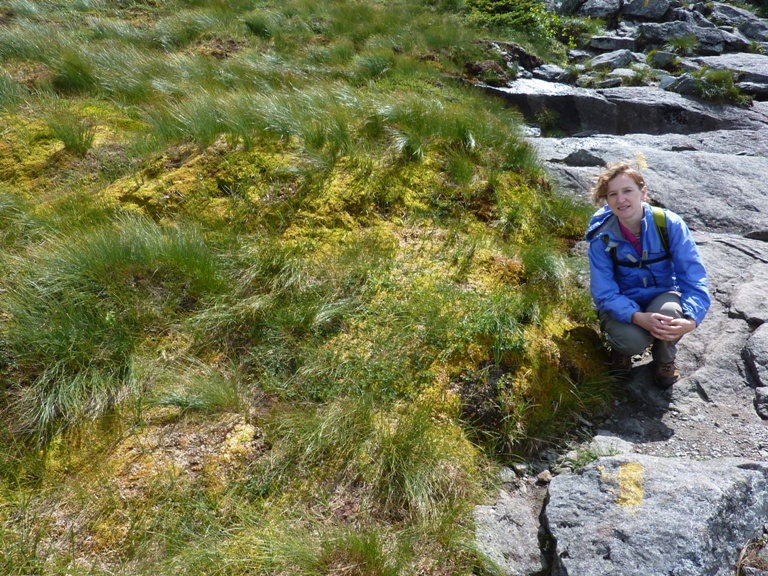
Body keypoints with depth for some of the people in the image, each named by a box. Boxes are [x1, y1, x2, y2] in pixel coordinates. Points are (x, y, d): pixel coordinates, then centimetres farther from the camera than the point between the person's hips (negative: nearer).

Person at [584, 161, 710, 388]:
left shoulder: (670, 224, -19)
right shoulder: (601, 238, -19)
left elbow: (694, 277, -21)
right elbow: (604, 294, -20)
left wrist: (691, 320, -39)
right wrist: (639, 318, -39)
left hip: (663, 297, 1)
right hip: (622, 305, -1)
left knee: (670, 310, -35)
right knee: (631, 339, -33)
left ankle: (665, 359, 0)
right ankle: (621, 347, 8)